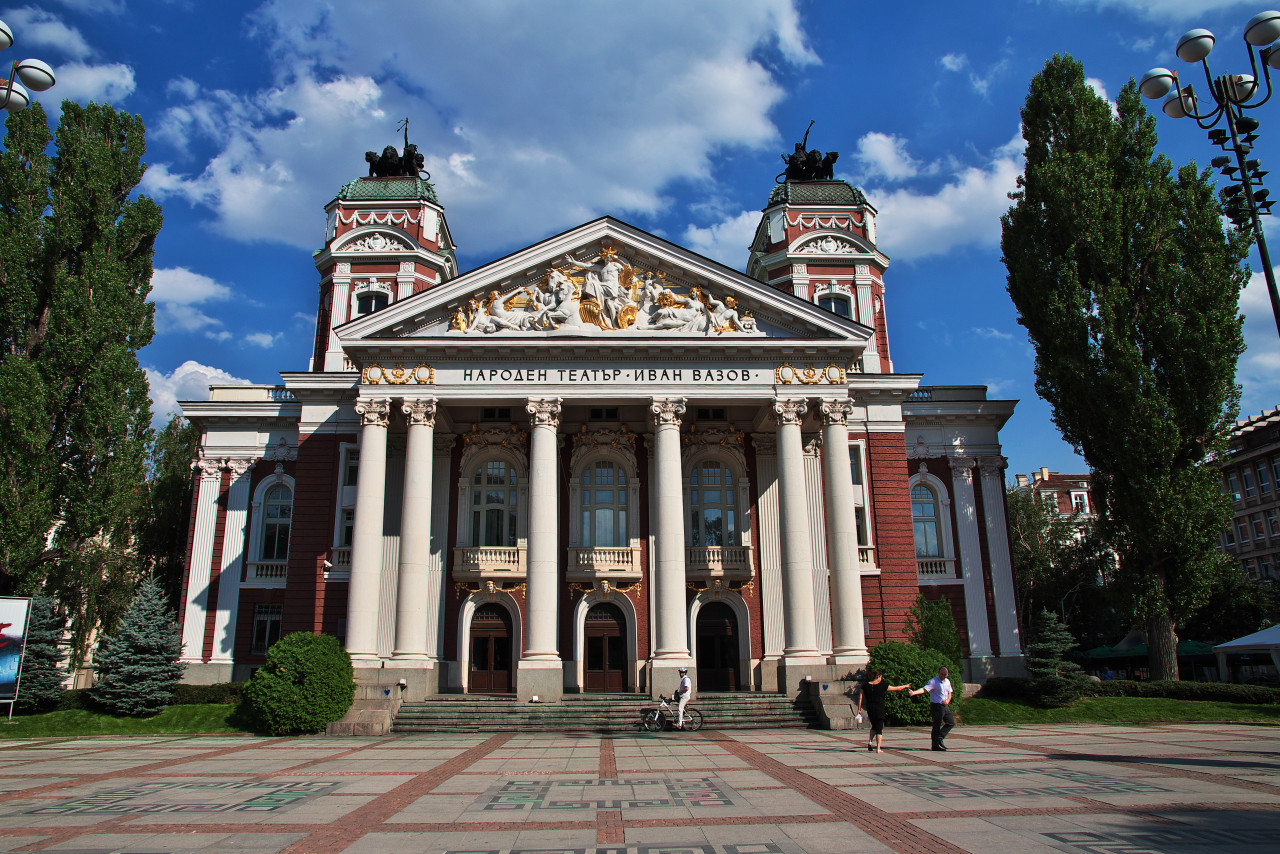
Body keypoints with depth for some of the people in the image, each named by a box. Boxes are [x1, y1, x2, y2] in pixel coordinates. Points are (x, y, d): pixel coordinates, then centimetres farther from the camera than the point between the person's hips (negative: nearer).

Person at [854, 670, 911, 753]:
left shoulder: (865, 685, 1)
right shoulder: (883, 685, -7)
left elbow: (860, 698, 0)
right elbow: (896, 688, 3)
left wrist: (859, 709, 5)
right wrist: (906, 686, 19)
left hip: (870, 710, 4)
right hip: (880, 710, -4)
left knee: (874, 726, 24)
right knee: (879, 728, 3)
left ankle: (870, 741, 7)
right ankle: (878, 748, -3)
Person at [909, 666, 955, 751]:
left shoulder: (947, 682, 11)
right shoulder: (933, 681, -13)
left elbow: (949, 693, 20)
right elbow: (924, 689, -24)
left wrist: (947, 700, -3)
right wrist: (914, 692, -42)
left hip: (945, 706, 8)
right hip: (936, 706, -8)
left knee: (951, 723, 12)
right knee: (937, 725, -6)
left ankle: (940, 738, 23)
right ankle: (936, 745, 3)